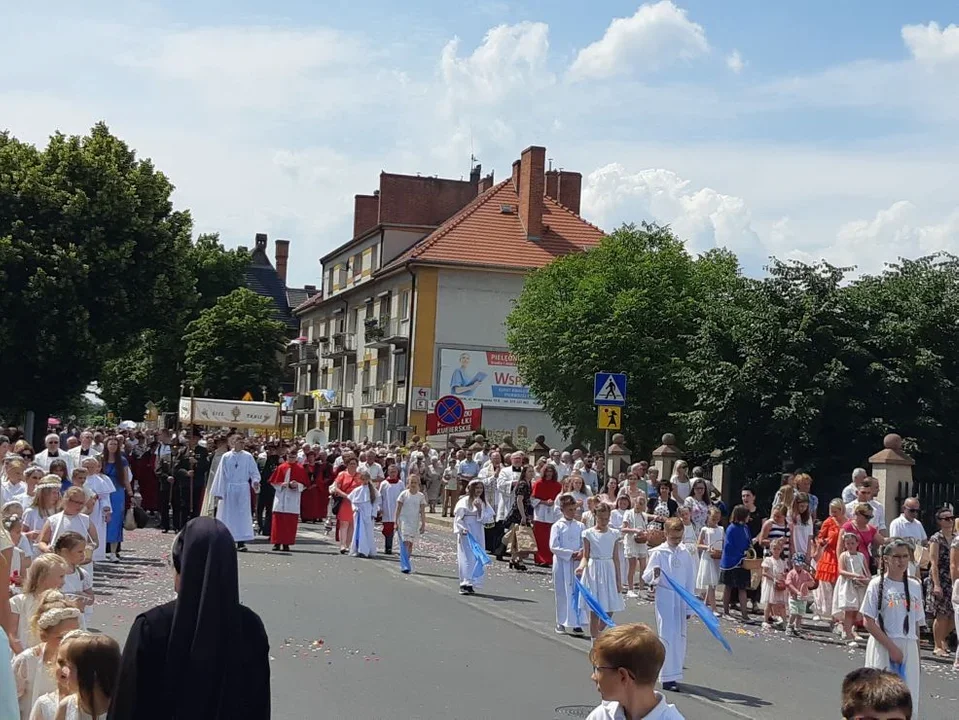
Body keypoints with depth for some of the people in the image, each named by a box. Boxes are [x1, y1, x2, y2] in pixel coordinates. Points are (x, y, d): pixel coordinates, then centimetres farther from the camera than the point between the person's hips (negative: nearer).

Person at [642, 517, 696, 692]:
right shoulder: (658, 553, -5)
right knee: (668, 636, -8)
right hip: (665, 599, -5)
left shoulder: (685, 554, 7)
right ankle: (668, 678, -5)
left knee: (680, 637, 9)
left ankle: (675, 674, 22)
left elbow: (690, 580, 11)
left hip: (681, 600, 5)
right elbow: (646, 577, -6)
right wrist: (654, 575, -30)